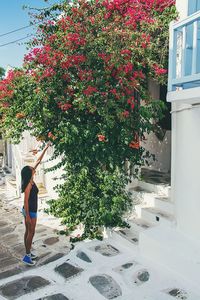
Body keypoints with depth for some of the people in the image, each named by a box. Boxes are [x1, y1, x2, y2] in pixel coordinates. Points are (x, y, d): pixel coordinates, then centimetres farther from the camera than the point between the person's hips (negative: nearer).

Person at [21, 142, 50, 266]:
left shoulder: (31, 180, 1)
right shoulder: (28, 185, -23)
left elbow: (38, 161, 4)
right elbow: (26, 201, -23)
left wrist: (45, 149, 7)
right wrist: (28, 216, -21)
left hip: (30, 210, 9)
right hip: (30, 211, -9)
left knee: (28, 232, 17)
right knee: (31, 233, 1)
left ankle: (28, 253, 29)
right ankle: (27, 256, 11)